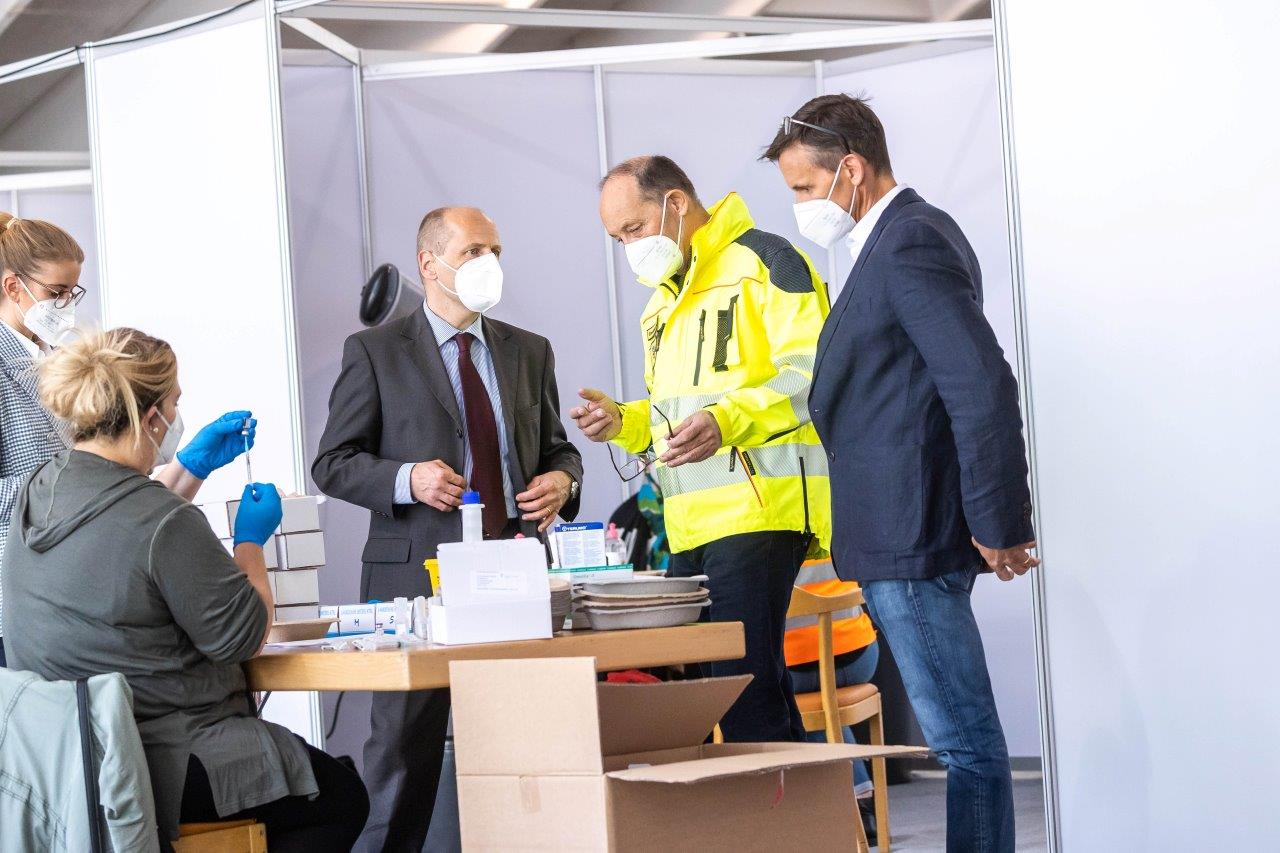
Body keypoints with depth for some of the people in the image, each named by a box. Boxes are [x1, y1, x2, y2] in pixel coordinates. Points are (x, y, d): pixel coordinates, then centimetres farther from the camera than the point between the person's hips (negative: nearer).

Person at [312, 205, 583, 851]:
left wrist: (561, 480, 0)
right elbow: (332, 464, 2)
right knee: (404, 744, -2)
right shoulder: (375, 352, 3)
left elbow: (558, 448, 23)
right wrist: (406, 479, -16)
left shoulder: (529, 352, 16)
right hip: (419, 573, -3)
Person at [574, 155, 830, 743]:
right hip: (691, 529, 9)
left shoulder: (763, 260, -4)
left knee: (746, 690, -15)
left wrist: (728, 421, -26)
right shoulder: (664, 301, 25)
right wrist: (623, 422, 12)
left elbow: (810, 373, -13)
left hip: (760, 512, -9)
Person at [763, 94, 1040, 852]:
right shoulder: (898, 238, 17)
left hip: (914, 540, -10)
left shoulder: (913, 242, -15)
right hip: (897, 537, 10)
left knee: (962, 741, -7)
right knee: (953, 737, 12)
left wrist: (999, 527, -17)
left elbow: (984, 386, -21)